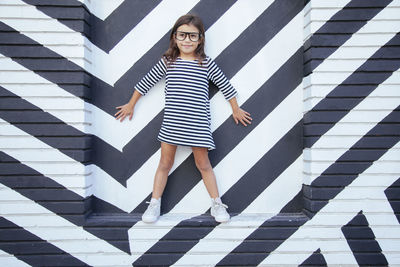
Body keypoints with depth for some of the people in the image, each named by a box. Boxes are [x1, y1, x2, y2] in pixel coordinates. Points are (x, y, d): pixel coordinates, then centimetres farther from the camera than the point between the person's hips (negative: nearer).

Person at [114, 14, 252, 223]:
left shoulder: (207, 64, 2)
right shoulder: (167, 62, 4)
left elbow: (226, 86, 13)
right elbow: (146, 83, 14)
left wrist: (236, 110, 20)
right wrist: (131, 105, 22)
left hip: (198, 124, -1)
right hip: (171, 123, 1)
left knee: (203, 163, 7)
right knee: (165, 163, 9)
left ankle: (217, 205, 22)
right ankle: (154, 204, 23)